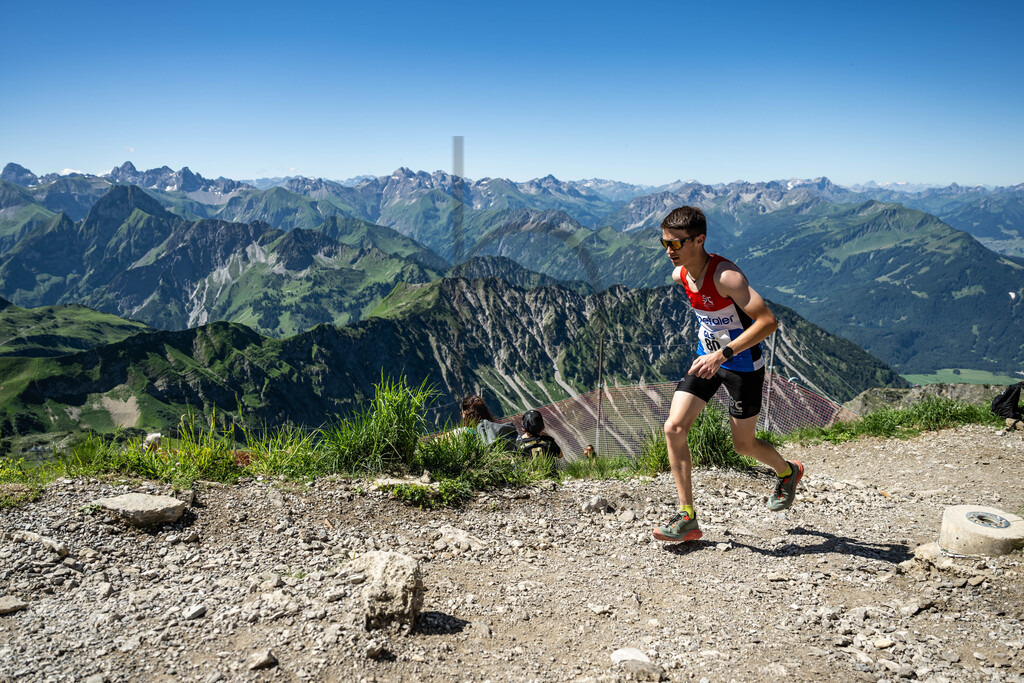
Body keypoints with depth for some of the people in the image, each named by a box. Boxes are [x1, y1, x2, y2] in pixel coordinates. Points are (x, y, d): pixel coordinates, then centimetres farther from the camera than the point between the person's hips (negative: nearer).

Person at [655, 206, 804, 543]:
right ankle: (687, 518, 0)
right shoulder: (679, 275, -5)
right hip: (707, 357, 6)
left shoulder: (726, 275, -28)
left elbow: (769, 321, -32)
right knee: (674, 428, -9)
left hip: (742, 364, -6)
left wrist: (722, 354, -36)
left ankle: (788, 472, 43)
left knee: (743, 445, 8)